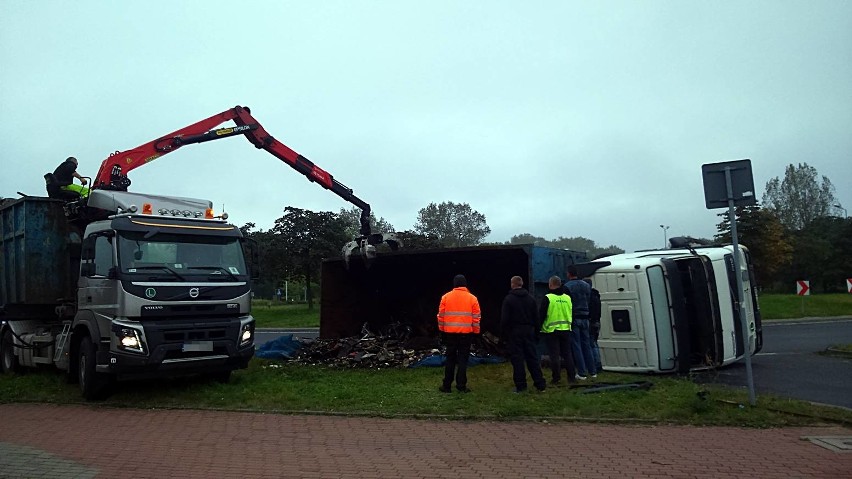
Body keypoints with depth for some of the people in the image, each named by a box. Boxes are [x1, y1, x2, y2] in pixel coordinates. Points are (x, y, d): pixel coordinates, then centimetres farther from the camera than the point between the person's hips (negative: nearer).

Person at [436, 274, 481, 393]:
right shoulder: (472, 298, -1)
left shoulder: (446, 297, 1)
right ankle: (461, 385, 4)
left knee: (450, 359, 10)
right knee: (463, 359, 5)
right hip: (466, 334, -1)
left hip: (450, 333, 1)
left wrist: (442, 331, 12)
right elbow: (476, 317, 0)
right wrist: (475, 332, 8)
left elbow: (441, 316, 3)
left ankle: (447, 385, 12)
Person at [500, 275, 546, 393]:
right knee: (532, 357, 8)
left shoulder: (508, 299, -8)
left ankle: (520, 385, 0)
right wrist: (536, 329, 14)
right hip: (529, 331, 5)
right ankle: (540, 383, 8)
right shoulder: (531, 298, 7)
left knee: (517, 359, 0)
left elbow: (504, 318, -9)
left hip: (514, 331, -4)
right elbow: (536, 317, 9)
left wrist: (504, 332, 0)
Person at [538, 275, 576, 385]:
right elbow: (572, 314, 15)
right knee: (567, 354, 11)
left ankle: (556, 378, 5)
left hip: (551, 330, -4)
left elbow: (541, 315, -9)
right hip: (566, 330, 5)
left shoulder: (547, 298, -10)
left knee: (554, 355, 1)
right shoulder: (568, 298, 6)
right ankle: (571, 377, 13)